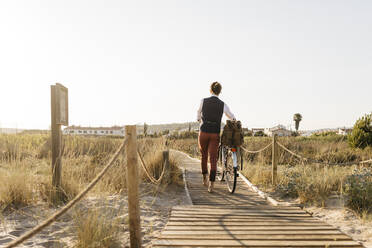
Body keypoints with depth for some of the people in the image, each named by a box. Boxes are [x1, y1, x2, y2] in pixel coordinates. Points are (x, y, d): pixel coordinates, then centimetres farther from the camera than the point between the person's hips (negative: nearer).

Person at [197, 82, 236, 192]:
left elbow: (199, 115, 13)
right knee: (213, 159, 1)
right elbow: (232, 118, 12)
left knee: (204, 155, 22)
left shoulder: (203, 101, -3)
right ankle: (211, 184, -7)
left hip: (204, 132, 0)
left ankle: (204, 178, 31)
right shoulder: (223, 105, 0)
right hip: (215, 134, 0)